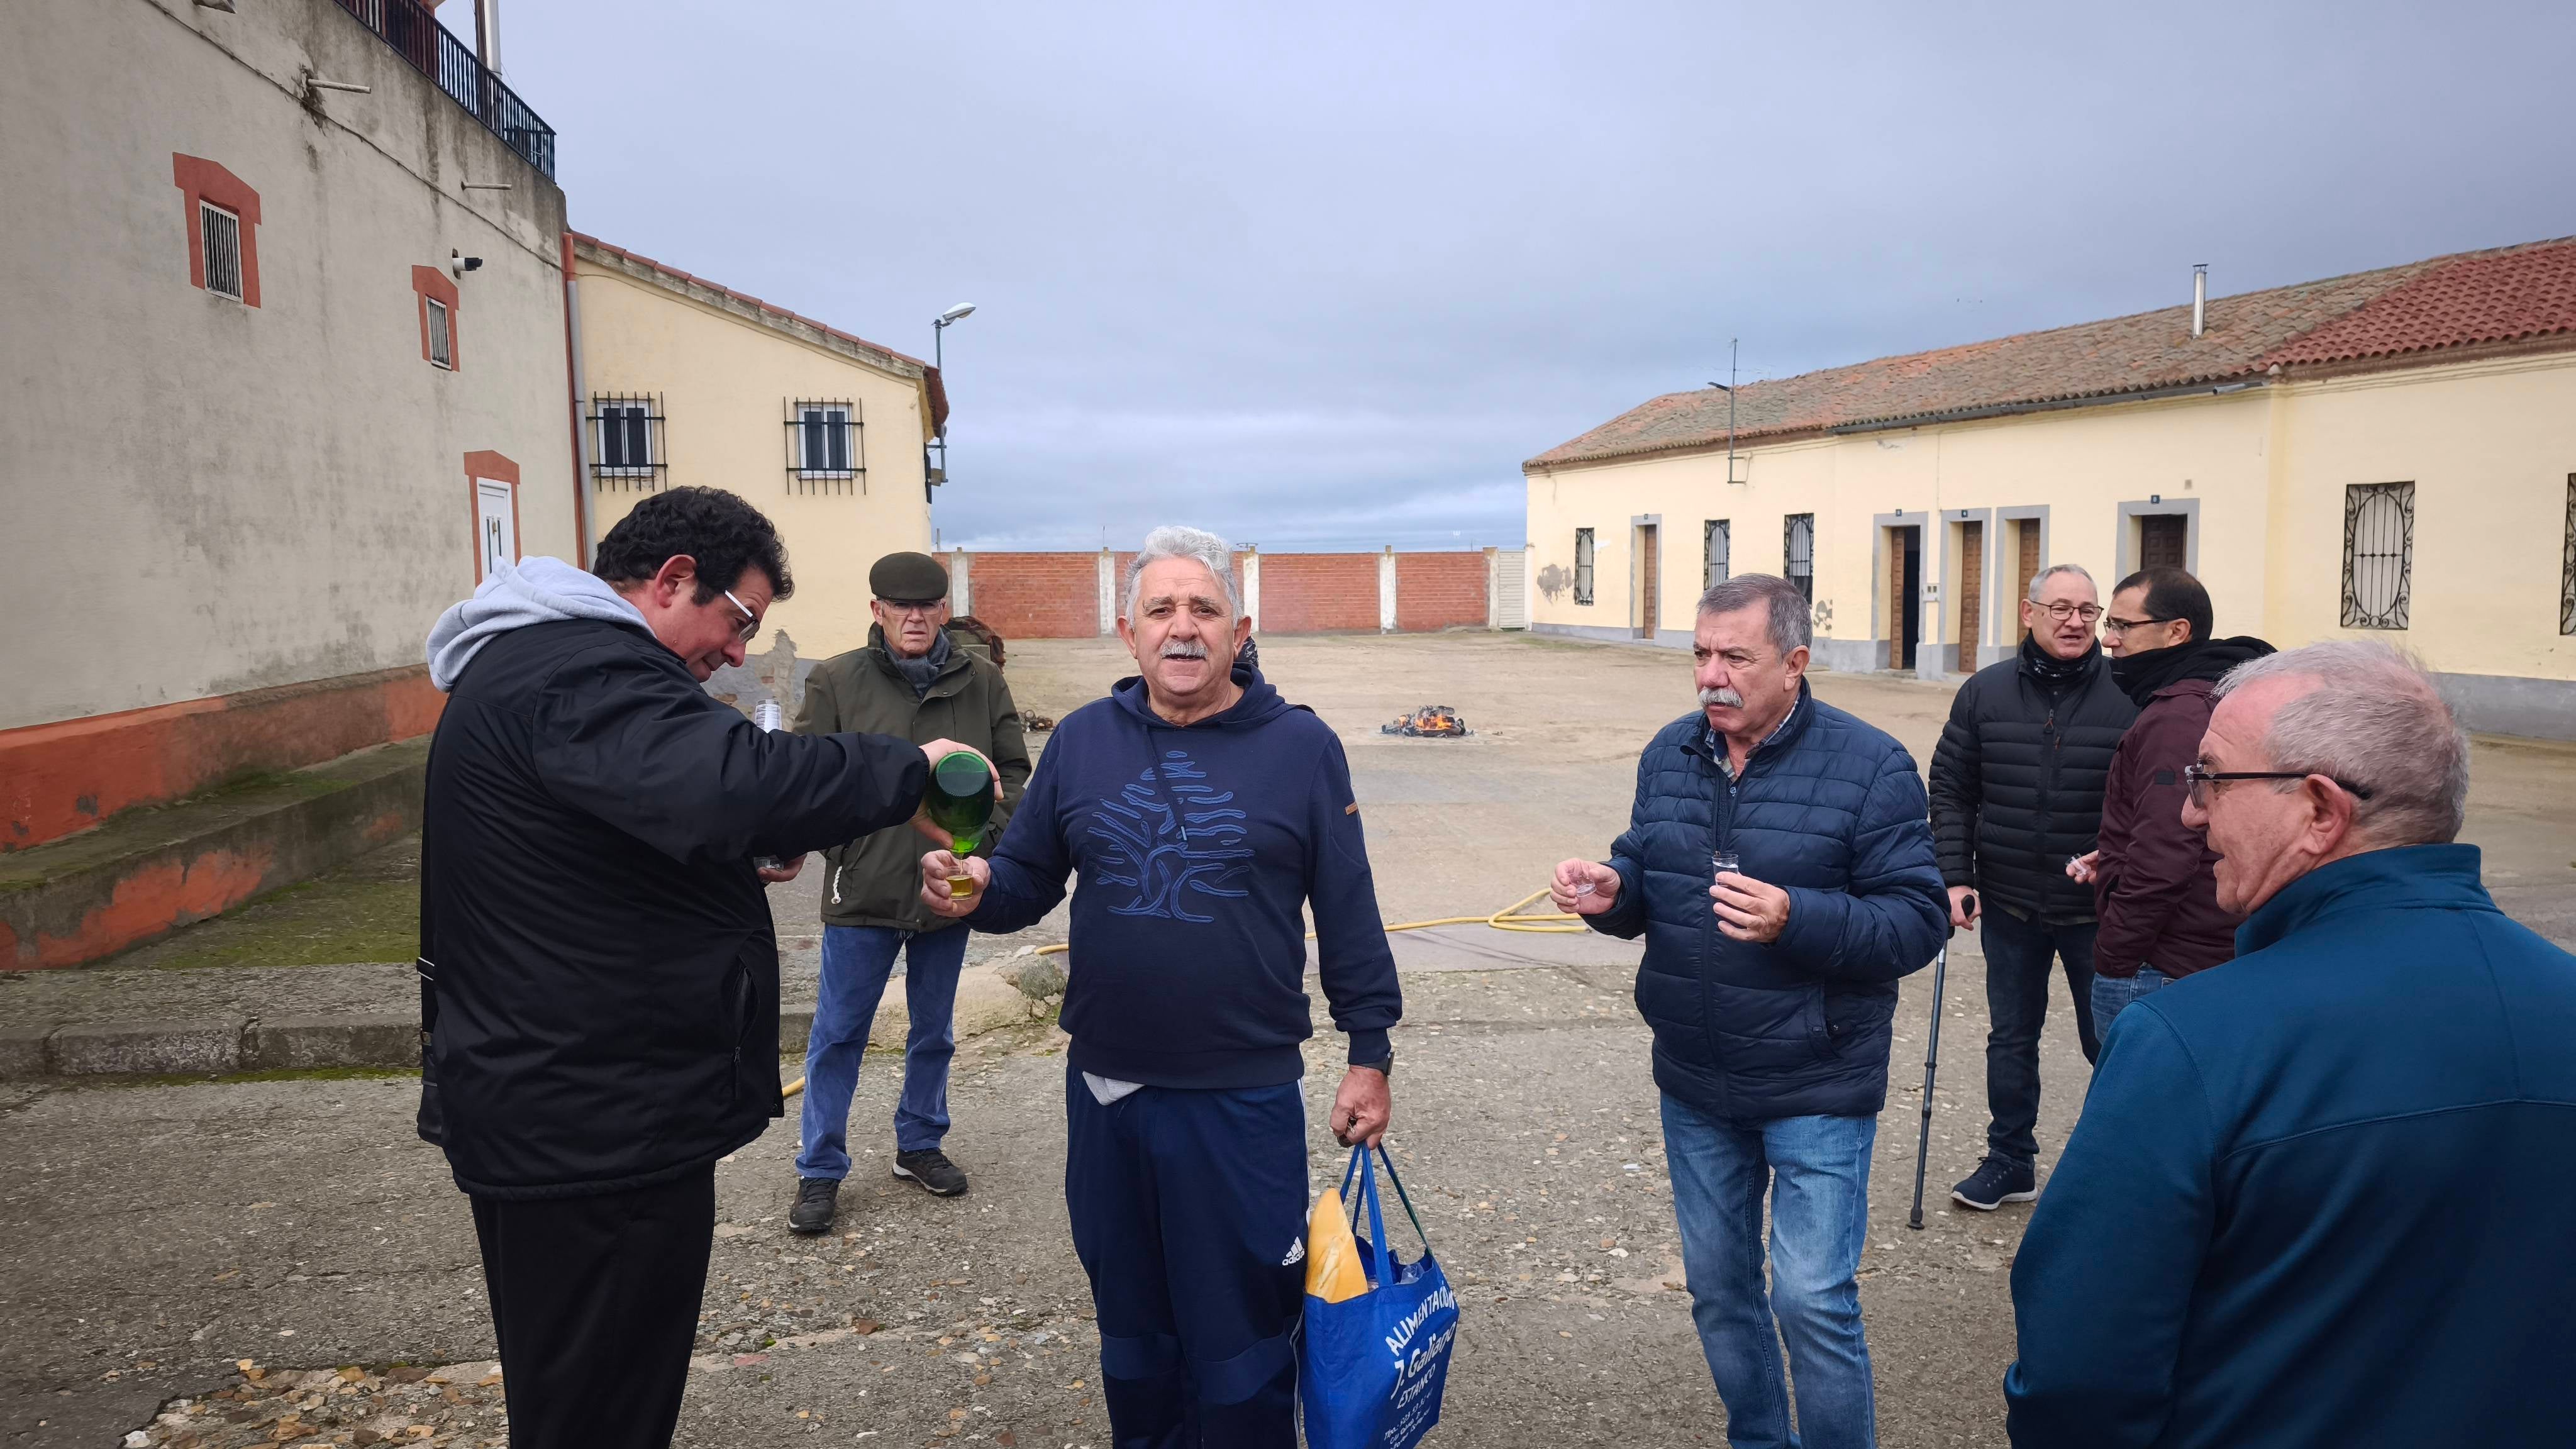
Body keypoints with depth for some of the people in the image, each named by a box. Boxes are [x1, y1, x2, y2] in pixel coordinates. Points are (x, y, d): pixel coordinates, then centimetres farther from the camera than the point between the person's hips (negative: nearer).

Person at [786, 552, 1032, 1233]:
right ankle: (820, 1171, 21)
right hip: (862, 893, -2)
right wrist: (840, 849, -10)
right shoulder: (837, 680, -6)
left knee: (935, 1032, 17)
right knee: (838, 1035, 7)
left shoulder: (982, 680, 0)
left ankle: (920, 1145, 36)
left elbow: (1014, 770, 7)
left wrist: (983, 832, -8)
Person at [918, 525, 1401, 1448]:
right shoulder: (1081, 741, 2)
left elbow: (1348, 914, -2)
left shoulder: (1300, 746, -5)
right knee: (1131, 1322, 20)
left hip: (1246, 1100, -3)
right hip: (1105, 1092, 3)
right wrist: (977, 890, -15)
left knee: (1242, 1333, 11)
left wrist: (1370, 1054, -2)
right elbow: (1027, 880, 7)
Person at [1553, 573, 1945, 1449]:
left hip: (1814, 1089, -5)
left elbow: (1918, 921, -16)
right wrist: (1613, 892, -11)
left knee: (1812, 1301, -3)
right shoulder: (1670, 754, 3)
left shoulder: (1870, 767, -13)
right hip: (1695, 1083, 5)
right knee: (1717, 1287, 18)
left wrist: (1796, 918, -31)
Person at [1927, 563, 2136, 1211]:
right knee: (2011, 1038, 14)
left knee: (2108, 1041, 8)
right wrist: (1955, 877, -3)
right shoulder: (1985, 692, 0)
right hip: (2009, 904, 3)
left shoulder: (2130, 696, -8)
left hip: (2096, 908, -2)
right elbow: (1950, 789, 4)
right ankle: (2010, 1162, 29)